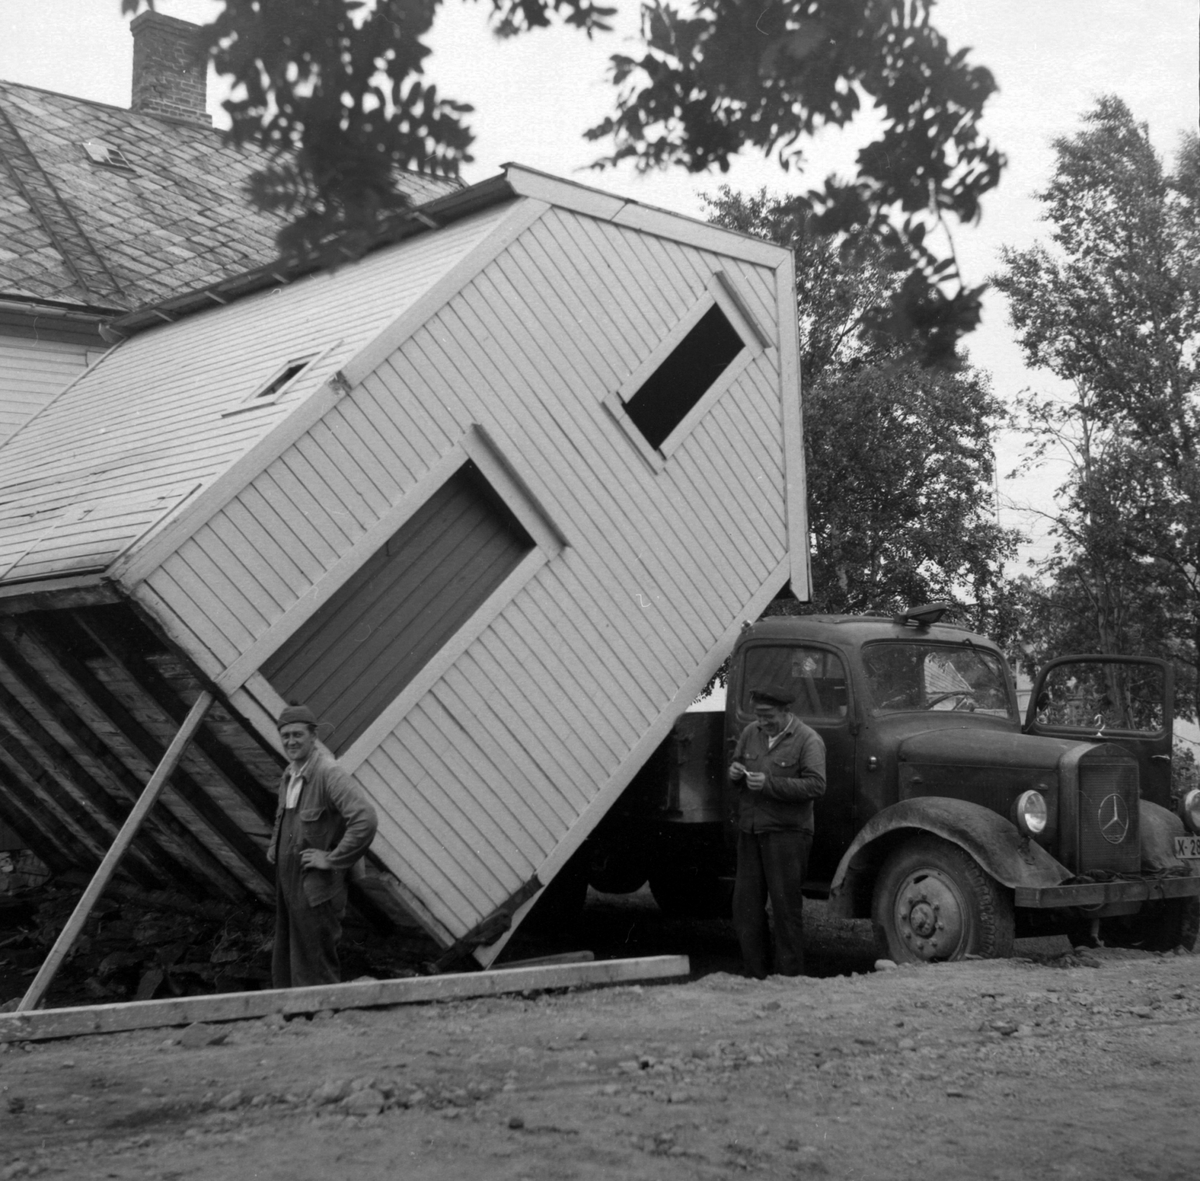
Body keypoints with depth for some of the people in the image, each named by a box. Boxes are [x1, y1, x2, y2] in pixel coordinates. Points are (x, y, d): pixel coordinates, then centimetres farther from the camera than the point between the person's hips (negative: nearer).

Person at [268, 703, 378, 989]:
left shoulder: (328, 773, -17)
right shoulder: (289, 775, 12)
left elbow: (366, 819, -29)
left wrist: (332, 859, -23)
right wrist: (275, 846, 17)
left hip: (315, 889, -9)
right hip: (287, 885, 9)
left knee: (315, 971, -3)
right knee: (284, 968, 15)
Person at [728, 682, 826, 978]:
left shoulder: (808, 740, -8)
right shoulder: (751, 733, 10)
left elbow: (816, 785, -17)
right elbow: (736, 760, 25)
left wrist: (769, 784, -22)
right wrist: (734, 772, -1)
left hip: (786, 833, -6)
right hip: (749, 831, 6)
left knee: (785, 907, -2)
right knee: (745, 904, 8)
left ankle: (791, 977, 8)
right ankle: (757, 974, 19)